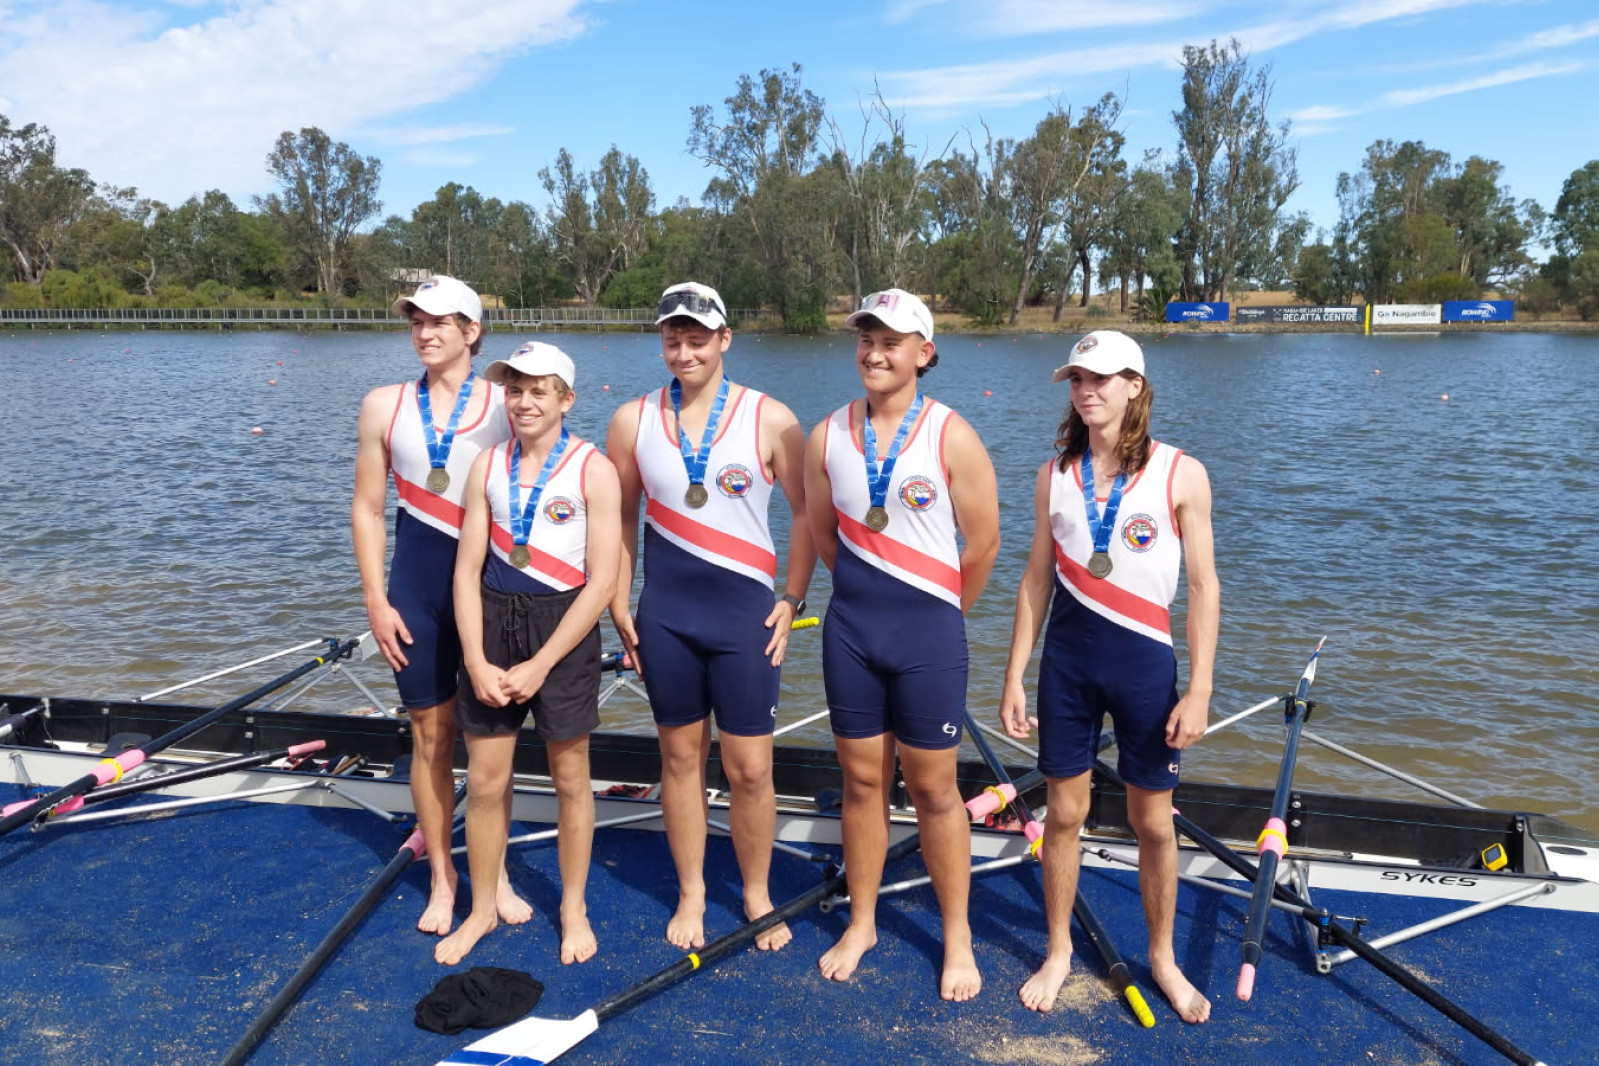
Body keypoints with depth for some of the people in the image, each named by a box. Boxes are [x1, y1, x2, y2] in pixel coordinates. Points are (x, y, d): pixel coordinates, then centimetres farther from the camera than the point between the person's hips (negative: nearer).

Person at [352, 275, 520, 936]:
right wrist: (376, 600, -2)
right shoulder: (385, 406, 3)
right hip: (416, 592, 1)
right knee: (431, 734, 9)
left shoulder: (507, 406, -3)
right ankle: (442, 879, 23)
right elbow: (367, 510, 4)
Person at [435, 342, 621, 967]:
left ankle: (573, 908, 29)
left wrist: (538, 666, -14)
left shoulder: (593, 470, -8)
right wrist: (476, 662, -7)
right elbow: (468, 569, 3)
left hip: (564, 626, -3)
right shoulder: (488, 466, 5)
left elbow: (601, 583, -12)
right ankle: (483, 909, 30)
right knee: (484, 779, 9)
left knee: (569, 777, 9)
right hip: (492, 621, 4)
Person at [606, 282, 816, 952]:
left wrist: (791, 600, -4)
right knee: (680, 757, 13)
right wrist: (619, 606, 6)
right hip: (664, 614, 2)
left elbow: (807, 513, 1)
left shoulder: (770, 419, -5)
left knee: (750, 768, 3)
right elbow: (620, 519, 9)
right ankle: (691, 895, 30)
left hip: (745, 612, -2)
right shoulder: (633, 420, 2)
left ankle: (757, 895, 25)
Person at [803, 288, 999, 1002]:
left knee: (933, 790, 7)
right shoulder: (828, 436, 0)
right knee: (862, 781, 14)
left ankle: (957, 937, 26)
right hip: (851, 629, 3)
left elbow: (982, 544, -4)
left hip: (928, 636, -3)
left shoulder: (951, 437, -11)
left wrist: (938, 612, 7)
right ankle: (861, 923, 32)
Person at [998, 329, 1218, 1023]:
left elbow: (1203, 589, -5)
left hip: (1145, 660, -2)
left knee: (1153, 822, 9)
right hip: (1067, 659, 2)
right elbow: (1037, 580, 6)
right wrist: (1014, 676, 4)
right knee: (1065, 813, 11)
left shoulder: (1180, 475, -7)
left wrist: (1199, 690, -10)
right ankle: (1059, 951, 30)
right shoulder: (1055, 474, 2)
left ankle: (1162, 957, 32)